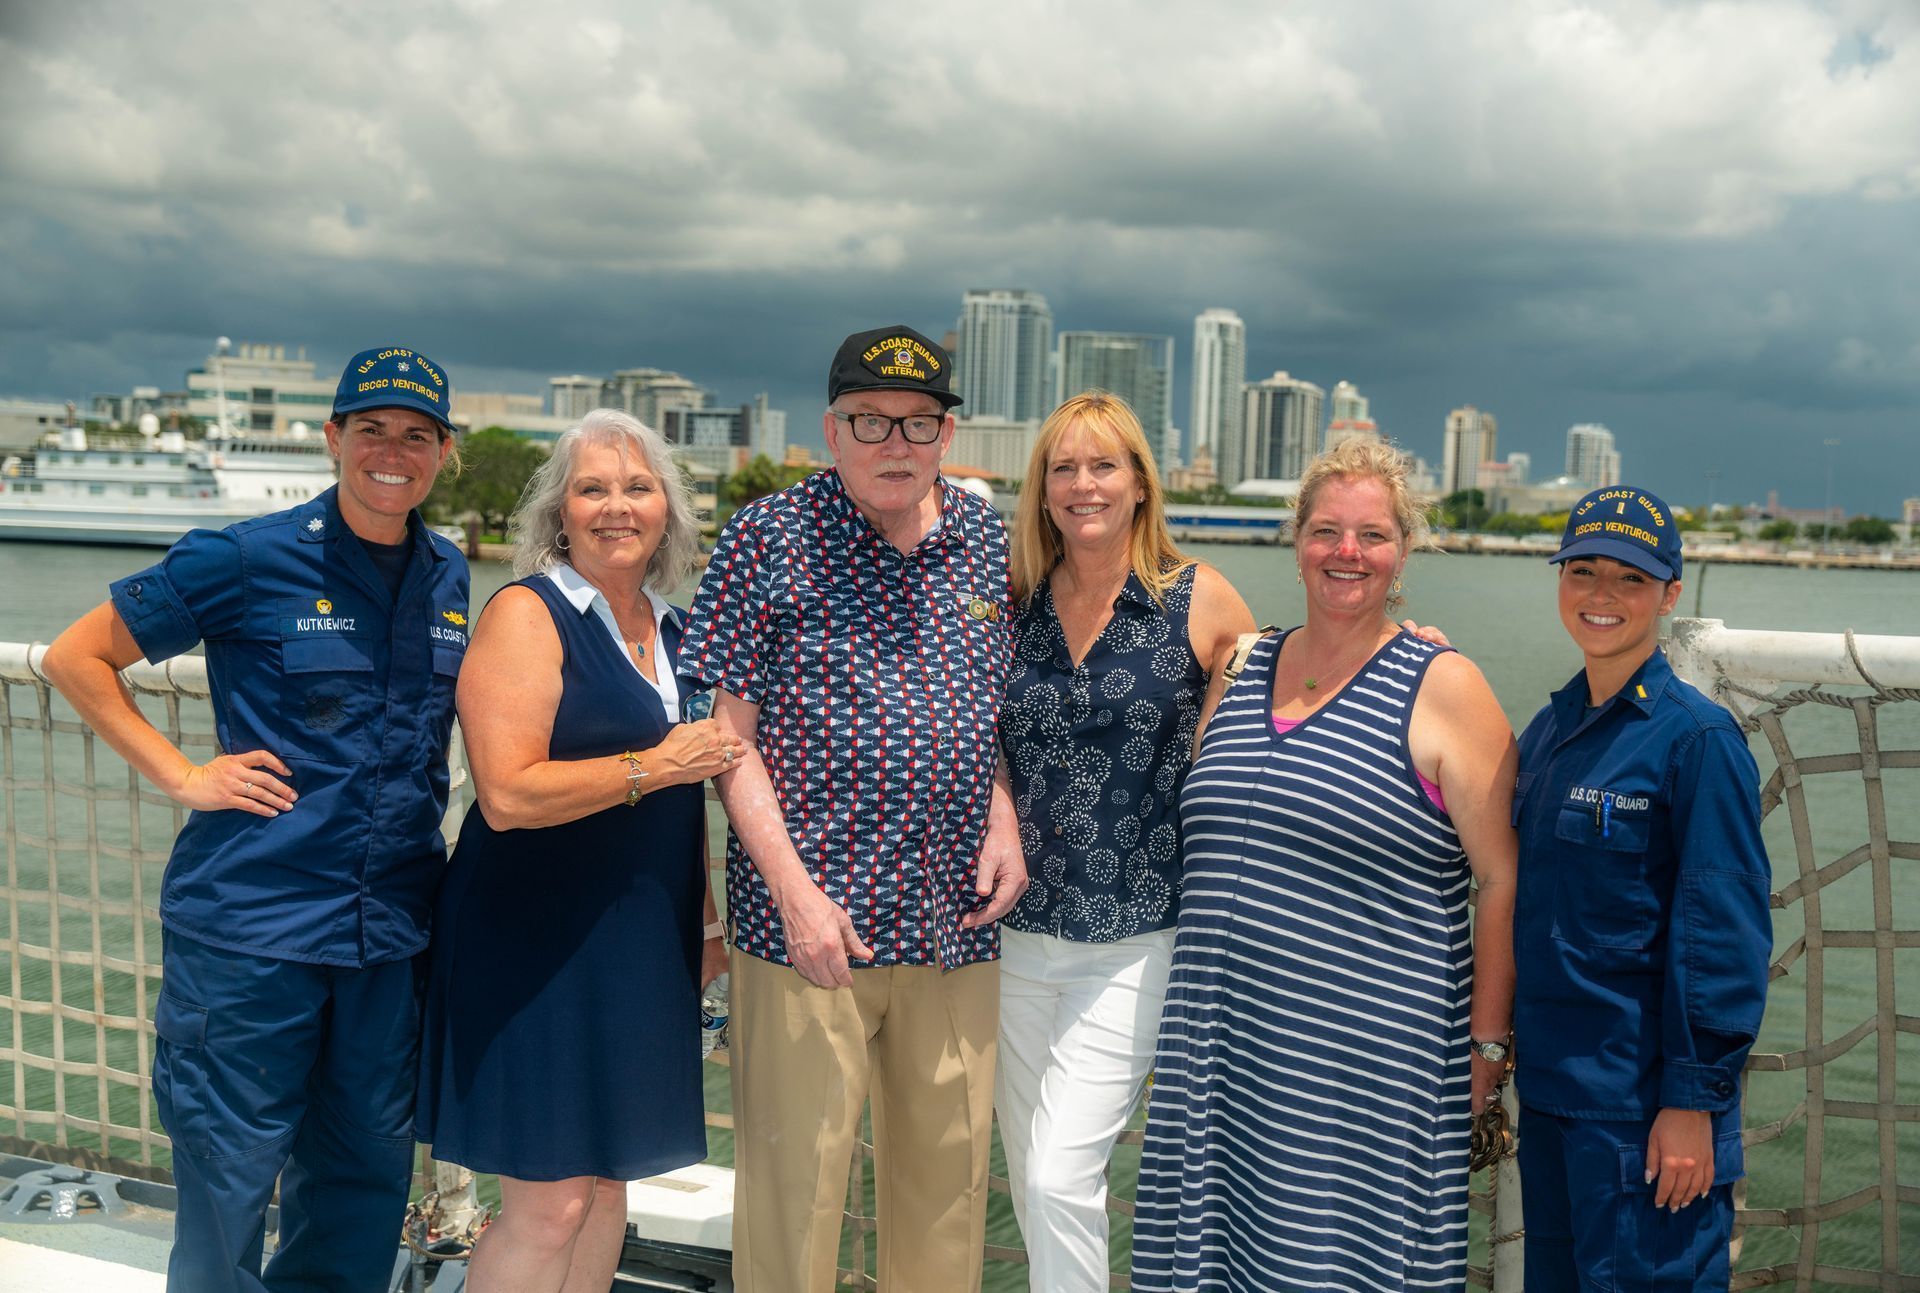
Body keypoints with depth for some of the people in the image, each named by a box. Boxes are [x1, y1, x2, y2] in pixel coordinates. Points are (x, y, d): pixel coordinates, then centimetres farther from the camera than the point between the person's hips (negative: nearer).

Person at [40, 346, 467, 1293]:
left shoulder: (448, 578, 7)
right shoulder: (247, 561, -8)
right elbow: (75, 657, -1)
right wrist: (183, 776, -8)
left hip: (391, 928, 5)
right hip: (252, 921, -5)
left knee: (367, 1176, 16)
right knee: (227, 1178, 7)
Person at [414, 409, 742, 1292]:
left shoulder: (672, 631, 12)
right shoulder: (527, 614, -10)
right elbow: (507, 795, -21)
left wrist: (708, 922, 20)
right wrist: (655, 764, -16)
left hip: (643, 947, 7)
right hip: (539, 946, -7)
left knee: (607, 1188, 14)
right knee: (550, 1204, -3)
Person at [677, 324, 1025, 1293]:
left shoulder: (984, 538, 9)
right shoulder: (769, 535, -4)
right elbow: (729, 731, -6)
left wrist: (1004, 821, 1)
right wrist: (796, 893, -13)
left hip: (956, 920, 4)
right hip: (811, 916, -4)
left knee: (948, 1169, 14)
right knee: (793, 1181, 4)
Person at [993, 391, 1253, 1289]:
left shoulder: (1199, 599, -5)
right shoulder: (1016, 607, 4)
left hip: (1135, 941, -4)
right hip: (1019, 934, 4)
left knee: (1061, 1176, -10)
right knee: (1028, 1177, 14)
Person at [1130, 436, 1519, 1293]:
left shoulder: (1441, 689, -4)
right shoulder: (1239, 673, 11)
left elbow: (1504, 878, -5)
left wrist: (1488, 1041, -6)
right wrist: (1185, 1011, 18)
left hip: (1367, 1061, -4)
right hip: (1223, 1052, 5)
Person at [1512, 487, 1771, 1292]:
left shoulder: (1697, 737, -13)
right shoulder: (1546, 730, 7)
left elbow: (1724, 933, -15)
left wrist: (1693, 1102, -16)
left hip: (1641, 1104, -7)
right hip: (1548, 1088, 7)